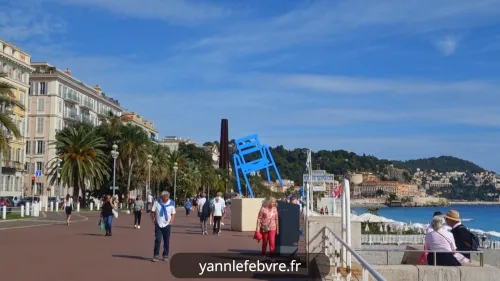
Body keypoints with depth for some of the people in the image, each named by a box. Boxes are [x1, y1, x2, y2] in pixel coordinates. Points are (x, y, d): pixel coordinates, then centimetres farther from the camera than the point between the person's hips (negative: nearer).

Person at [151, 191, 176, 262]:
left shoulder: (171, 204, 0)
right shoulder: (157, 203, -2)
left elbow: (173, 214, 7)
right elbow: (152, 212, 4)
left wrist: (171, 221, -5)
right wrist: (154, 220, -3)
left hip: (167, 225, 1)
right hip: (158, 225, -1)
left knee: (166, 241, 6)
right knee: (157, 240, -7)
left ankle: (165, 255, 17)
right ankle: (156, 255, 1)